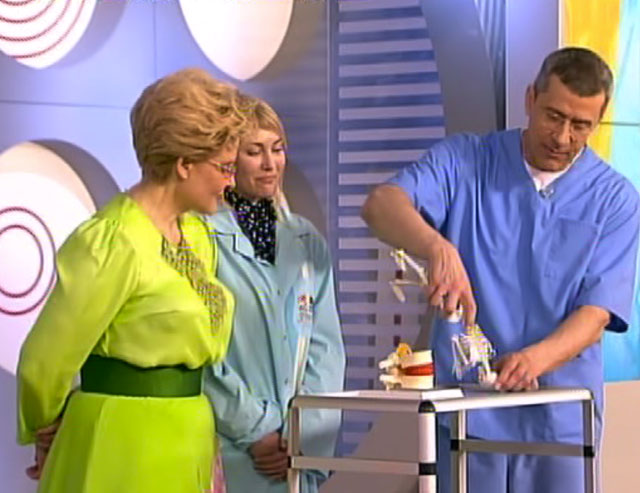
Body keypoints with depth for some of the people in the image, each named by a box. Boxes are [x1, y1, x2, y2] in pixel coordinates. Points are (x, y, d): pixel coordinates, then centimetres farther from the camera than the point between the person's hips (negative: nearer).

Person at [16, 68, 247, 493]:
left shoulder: (198, 234, 10)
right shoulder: (114, 243, -16)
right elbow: (45, 361, -12)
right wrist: (45, 438, 4)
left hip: (186, 444, 8)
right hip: (125, 454, -8)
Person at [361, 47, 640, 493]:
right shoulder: (465, 162, 1)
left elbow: (597, 313, -7)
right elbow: (381, 205, -16)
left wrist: (536, 358, -27)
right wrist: (438, 247, -36)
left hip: (560, 422, 1)